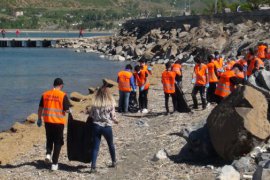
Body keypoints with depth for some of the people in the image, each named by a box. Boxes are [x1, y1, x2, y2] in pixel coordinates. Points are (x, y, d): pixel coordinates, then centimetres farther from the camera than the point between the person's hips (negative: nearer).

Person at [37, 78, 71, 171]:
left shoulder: (45, 94, 2)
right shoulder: (63, 95, -10)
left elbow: (40, 108, 7)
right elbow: (67, 110, -11)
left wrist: (39, 119, 19)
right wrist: (69, 111, 12)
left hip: (48, 121, 3)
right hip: (59, 122, -3)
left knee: (49, 139, 25)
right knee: (58, 142, 8)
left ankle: (48, 154, 4)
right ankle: (54, 164, 7)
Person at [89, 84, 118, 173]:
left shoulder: (95, 103, -7)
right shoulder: (111, 103, -11)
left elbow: (90, 115, -1)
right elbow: (113, 116, -6)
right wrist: (115, 121, 16)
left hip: (96, 126, 0)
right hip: (107, 127, 0)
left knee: (95, 147, 4)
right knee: (111, 144, 22)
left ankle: (93, 166, -8)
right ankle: (113, 162, 39)